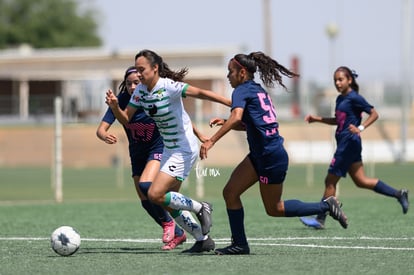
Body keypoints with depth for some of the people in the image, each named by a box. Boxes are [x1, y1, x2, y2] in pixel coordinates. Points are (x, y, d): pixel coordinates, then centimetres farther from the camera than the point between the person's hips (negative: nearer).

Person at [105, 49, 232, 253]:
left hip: (184, 150, -9)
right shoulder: (140, 91, 2)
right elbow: (126, 119, 6)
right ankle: (203, 240, 21)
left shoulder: (169, 87, -20)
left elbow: (201, 93, -25)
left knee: (155, 194, -18)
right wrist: (114, 107, -16)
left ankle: (200, 208, 0)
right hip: (169, 150, 9)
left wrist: (235, 105, -30)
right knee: (168, 203, 9)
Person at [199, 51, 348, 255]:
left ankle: (326, 206, 11)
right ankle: (239, 244, 4)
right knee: (230, 192, 3)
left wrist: (211, 141, -34)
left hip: (271, 158, -9)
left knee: (274, 209, 4)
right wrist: (225, 123, 13)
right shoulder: (258, 90, 16)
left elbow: (236, 117, -31)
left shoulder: (242, 91, -11)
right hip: (259, 155, 9)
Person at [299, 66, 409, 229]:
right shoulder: (340, 99, 15)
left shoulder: (354, 98, -11)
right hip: (344, 143, 10)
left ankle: (320, 220, 1)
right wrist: (318, 119, 18)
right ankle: (398, 194, 16)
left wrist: (360, 128, -23)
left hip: (349, 143, -10)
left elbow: (374, 114, -11)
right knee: (361, 181, 11)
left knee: (330, 181, -5)